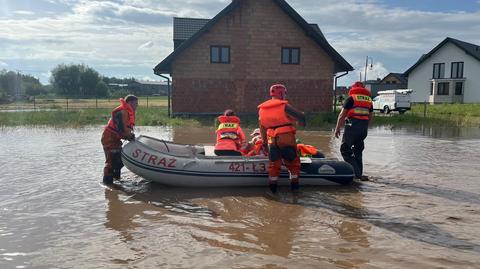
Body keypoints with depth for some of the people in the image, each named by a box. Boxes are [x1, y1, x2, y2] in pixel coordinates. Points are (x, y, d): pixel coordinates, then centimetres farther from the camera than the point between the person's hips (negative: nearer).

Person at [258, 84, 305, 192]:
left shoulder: (262, 108, 8)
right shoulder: (284, 106, -10)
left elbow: (262, 127, 13)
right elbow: (300, 117, -9)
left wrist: (264, 142, 19)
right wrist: (302, 122, 13)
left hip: (272, 140, 4)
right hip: (286, 139, -4)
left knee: (274, 163, 15)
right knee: (293, 161, 12)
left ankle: (272, 183, 12)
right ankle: (294, 182, 13)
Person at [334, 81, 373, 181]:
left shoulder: (351, 98, -1)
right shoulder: (369, 100, 16)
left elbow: (342, 115, -5)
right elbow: (370, 117, 19)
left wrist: (337, 128, 0)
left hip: (352, 126, -6)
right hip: (364, 128, 7)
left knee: (345, 150, -1)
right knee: (358, 151, 18)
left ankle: (357, 173, -10)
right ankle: (359, 173, 23)